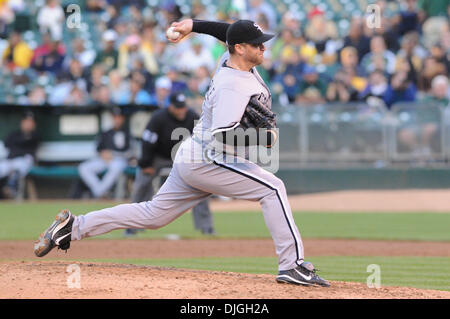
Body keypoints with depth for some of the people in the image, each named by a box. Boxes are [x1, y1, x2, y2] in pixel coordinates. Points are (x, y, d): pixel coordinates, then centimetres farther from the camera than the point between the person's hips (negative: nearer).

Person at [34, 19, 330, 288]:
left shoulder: (230, 59, 5)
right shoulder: (232, 87, -24)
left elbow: (229, 32, 27)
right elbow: (224, 137, -31)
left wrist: (194, 25, 26)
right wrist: (262, 139, -24)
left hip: (193, 161, 10)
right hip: (205, 162, -10)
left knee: (153, 214, 14)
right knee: (273, 188, -12)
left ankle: (75, 225, 15)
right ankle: (292, 265, -14)